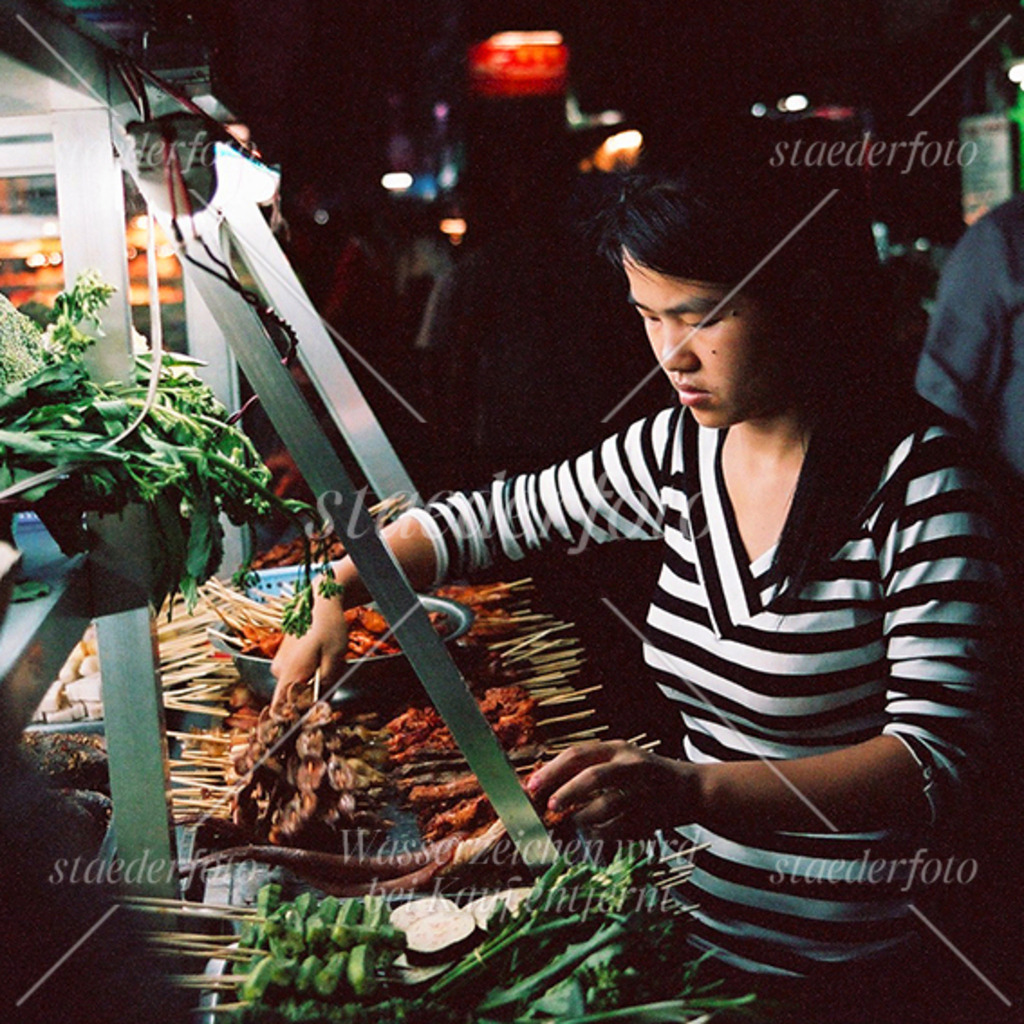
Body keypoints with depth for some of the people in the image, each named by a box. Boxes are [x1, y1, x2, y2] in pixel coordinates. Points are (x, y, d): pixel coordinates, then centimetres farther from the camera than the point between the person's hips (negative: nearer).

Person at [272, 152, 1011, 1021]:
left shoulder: (916, 481, -17)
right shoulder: (680, 449, 0)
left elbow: (938, 759, -22)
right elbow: (499, 516, 14)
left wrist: (696, 789, -35)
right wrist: (339, 592, 2)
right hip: (695, 910, 5)